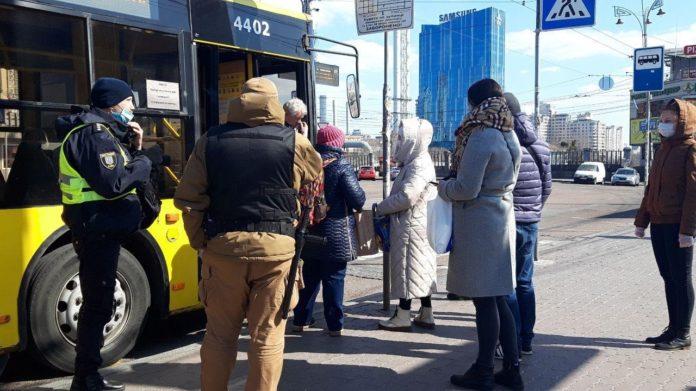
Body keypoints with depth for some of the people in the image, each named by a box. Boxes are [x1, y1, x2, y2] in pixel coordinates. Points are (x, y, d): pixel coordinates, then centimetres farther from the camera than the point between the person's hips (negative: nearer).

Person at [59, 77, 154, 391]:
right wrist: (143, 163, -10)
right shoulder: (95, 134, -15)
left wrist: (133, 148, 4)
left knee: (98, 303, 16)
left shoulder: (103, 132, 17)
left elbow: (116, 171, 16)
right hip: (97, 230, -11)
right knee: (97, 304, -3)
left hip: (102, 229, 11)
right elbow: (114, 184, -24)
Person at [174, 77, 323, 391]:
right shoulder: (293, 142, -1)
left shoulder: (210, 141, 4)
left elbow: (188, 200, 1)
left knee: (220, 333, 16)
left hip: (224, 246, 2)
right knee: (268, 337, 8)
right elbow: (316, 174, 19)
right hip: (276, 247, -1)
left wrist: (200, 242, 10)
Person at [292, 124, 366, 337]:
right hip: (336, 234, -5)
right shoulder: (342, 166, -13)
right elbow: (357, 199, -15)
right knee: (334, 279, 3)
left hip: (309, 232, 5)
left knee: (310, 276, 16)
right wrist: (357, 206, 6)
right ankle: (334, 325, 8)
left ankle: (301, 320, 24)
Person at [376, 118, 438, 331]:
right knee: (421, 271, 14)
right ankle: (426, 315, 22)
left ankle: (403, 317, 8)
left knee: (407, 269, -1)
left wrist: (381, 208, -13)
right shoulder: (413, 162, 15)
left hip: (411, 226, -10)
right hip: (417, 225, 10)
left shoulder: (419, 165, -18)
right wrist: (385, 207, 8)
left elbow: (406, 197, -26)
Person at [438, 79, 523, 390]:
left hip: (479, 222, -9)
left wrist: (442, 187, 0)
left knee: (485, 300, 0)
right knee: (497, 298, 14)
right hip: (502, 215, 9)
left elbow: (466, 189, -19)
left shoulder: (482, 136, -17)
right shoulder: (508, 135, 13)